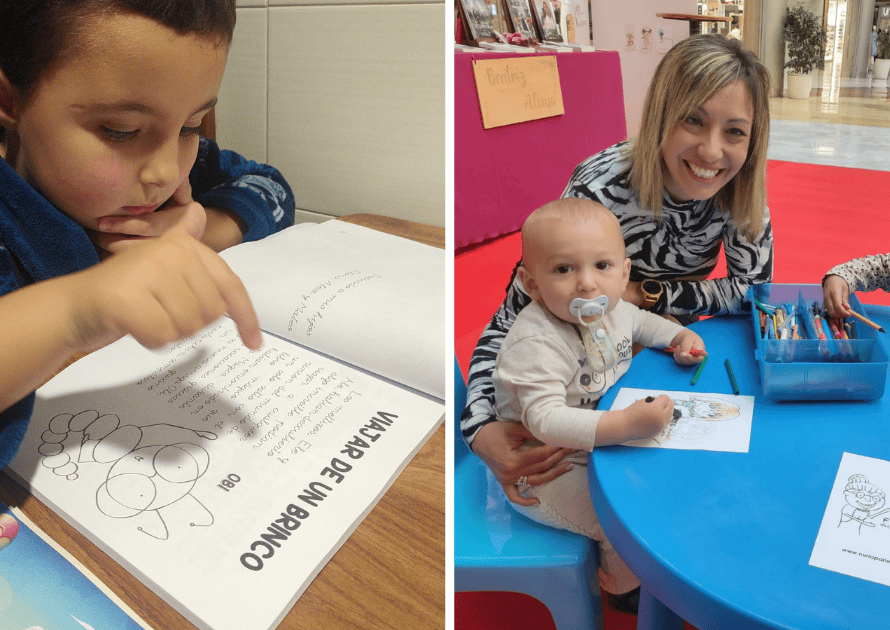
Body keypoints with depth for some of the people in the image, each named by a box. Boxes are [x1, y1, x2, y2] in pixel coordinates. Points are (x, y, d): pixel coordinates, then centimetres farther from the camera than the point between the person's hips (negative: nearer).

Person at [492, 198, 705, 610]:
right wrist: (627, 424, -48)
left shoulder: (611, 309, -7)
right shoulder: (536, 344, -34)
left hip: (606, 435, 9)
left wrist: (680, 335, -2)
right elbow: (544, 421, -41)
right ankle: (624, 586, 20)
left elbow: (640, 322, 17)